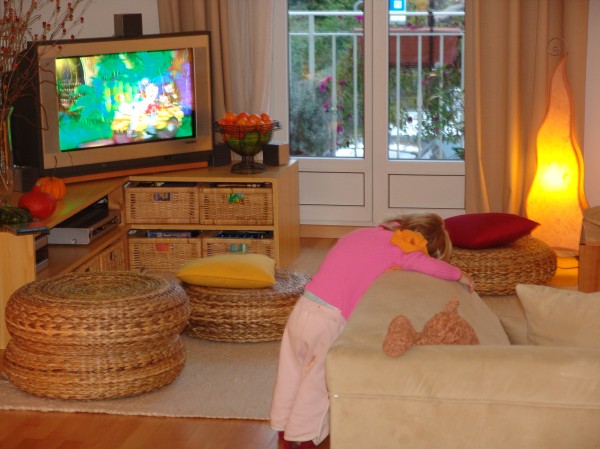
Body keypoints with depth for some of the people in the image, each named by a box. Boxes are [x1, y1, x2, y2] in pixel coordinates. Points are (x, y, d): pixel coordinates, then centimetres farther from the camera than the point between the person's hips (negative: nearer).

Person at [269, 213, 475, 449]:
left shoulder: (365, 234, 16)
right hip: (328, 319, -7)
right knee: (317, 380, 9)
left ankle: (283, 425, 36)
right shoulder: (397, 248, -6)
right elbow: (433, 267, -14)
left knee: (293, 371, 20)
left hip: (302, 307, 7)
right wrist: (459, 275, 4)